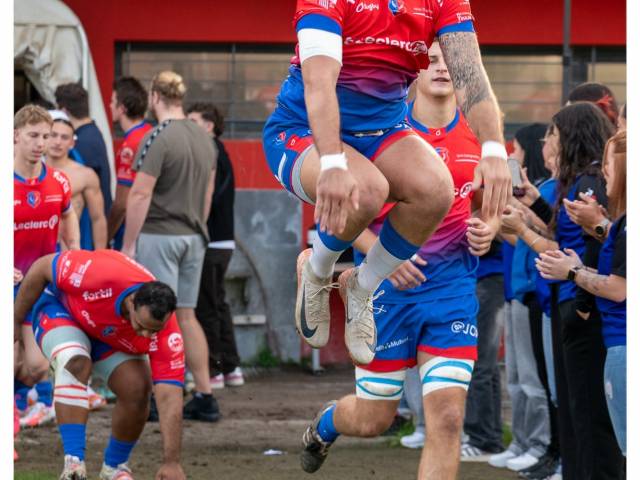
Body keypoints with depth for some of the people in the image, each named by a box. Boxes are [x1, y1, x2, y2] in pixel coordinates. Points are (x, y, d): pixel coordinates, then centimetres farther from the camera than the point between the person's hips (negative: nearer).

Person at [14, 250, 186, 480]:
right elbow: (42, 267, -25)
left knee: (138, 390, -19)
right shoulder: (101, 274, -42)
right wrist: (15, 322, -14)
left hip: (116, 339, 3)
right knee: (75, 362, -34)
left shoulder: (167, 333, -35)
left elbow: (169, 399, -34)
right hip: (62, 309, -3)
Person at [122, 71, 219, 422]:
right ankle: (204, 397, 10)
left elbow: (140, 196, -16)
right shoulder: (203, 139, 11)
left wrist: (128, 244, -11)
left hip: (159, 235, -7)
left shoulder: (157, 139, -14)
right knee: (186, 316, 12)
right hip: (194, 237, 7)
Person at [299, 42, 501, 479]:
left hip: (454, 284, 2)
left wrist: (488, 230, -5)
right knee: (373, 419, 9)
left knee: (447, 419, -10)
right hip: (389, 288, -2)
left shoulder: (478, 133, 3)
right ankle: (326, 422, 46)